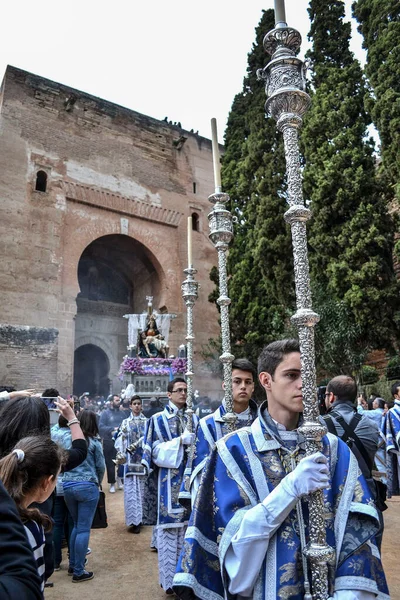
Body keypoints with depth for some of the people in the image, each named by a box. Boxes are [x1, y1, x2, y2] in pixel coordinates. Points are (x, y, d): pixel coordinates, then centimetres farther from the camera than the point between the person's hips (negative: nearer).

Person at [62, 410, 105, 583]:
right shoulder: (94, 441, -5)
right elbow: (101, 466, 1)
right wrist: (98, 482, 18)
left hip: (67, 485, 5)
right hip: (87, 486, -5)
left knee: (77, 526, 22)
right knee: (84, 529, 5)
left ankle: (72, 565, 30)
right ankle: (78, 572, 11)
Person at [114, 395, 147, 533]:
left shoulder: (147, 421, 7)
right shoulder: (125, 422, 6)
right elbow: (120, 440, -2)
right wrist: (120, 454, -16)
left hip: (144, 458, 1)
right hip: (130, 459, -1)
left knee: (142, 488, 6)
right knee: (131, 489, -2)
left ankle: (140, 517, 19)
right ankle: (134, 520, 3)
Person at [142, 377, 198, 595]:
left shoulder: (194, 419, 11)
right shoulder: (157, 420, 0)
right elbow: (154, 450, -7)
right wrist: (181, 441, -18)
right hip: (170, 482, -3)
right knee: (170, 528, 1)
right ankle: (170, 579, 15)